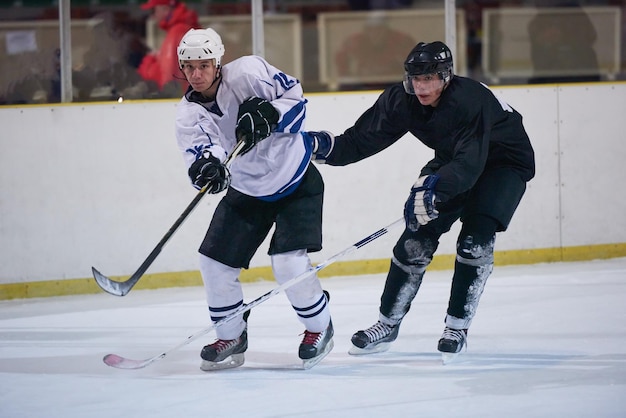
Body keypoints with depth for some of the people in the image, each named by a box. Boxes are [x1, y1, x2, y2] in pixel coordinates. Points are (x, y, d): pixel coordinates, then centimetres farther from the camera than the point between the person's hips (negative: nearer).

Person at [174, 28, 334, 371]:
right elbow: (198, 151, -26)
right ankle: (231, 336, 19)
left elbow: (294, 94, -15)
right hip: (247, 191, 5)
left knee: (288, 262, -17)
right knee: (215, 261, -1)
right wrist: (206, 166, -50)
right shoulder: (189, 114, -11)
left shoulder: (247, 72, -21)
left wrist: (267, 115, -33)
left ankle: (319, 328, 8)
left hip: (297, 180, -5)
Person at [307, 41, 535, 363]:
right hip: (454, 159, 6)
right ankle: (387, 324, 10)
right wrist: (324, 146, -32)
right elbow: (362, 140, -15)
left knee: (475, 239, -21)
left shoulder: (470, 100, -37)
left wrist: (433, 187, -59)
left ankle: (457, 328, -8)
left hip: (505, 160, -6)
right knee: (418, 236, -3)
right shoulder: (401, 100, -19)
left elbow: (470, 163, -45)